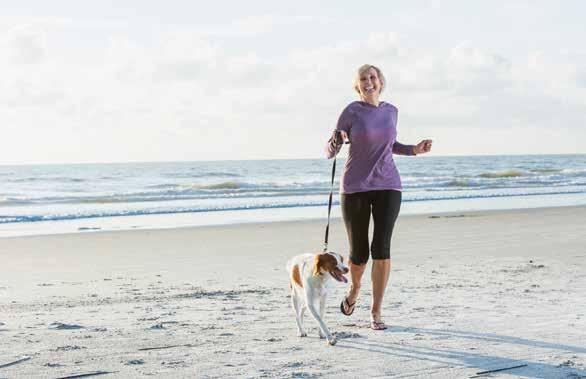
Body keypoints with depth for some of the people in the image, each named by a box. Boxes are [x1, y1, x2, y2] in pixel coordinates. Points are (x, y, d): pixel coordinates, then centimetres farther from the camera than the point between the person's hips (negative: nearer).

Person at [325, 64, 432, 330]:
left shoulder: (390, 111, 7)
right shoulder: (350, 112, -5)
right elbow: (329, 152, -5)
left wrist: (414, 150, 7)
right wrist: (334, 143, -29)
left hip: (387, 186, 2)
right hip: (355, 187, -2)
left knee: (381, 248, -10)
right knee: (359, 253, 4)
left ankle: (376, 313, 0)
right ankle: (354, 287, 39)